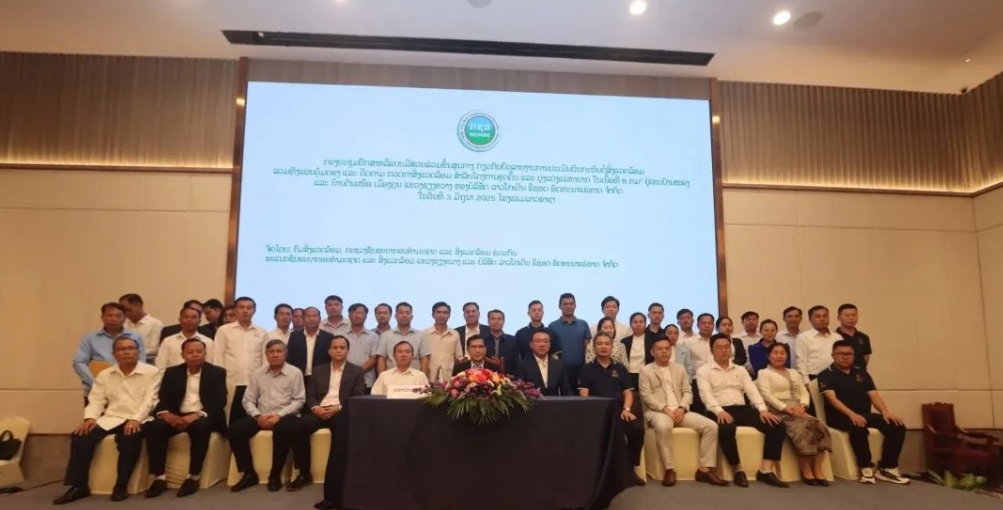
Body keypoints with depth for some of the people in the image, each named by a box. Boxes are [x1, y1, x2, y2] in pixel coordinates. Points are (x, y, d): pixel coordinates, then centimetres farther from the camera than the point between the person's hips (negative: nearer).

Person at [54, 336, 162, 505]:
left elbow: (150, 400, -7)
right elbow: (96, 400, 9)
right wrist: (90, 417, -11)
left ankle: (121, 486, -19)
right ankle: (79, 485, -10)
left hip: (136, 420, -4)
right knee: (80, 436, -20)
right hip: (110, 419, 4)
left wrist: (135, 419, -22)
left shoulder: (151, 372, 1)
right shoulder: (104, 375, 15)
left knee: (130, 438, -35)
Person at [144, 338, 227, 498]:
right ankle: (159, 478, -16)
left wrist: (197, 415, -22)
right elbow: (161, 400, 6)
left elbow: (220, 402, -6)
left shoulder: (217, 373, 4)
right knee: (154, 428, -25)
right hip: (176, 417, 3)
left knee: (200, 427, -36)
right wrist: (165, 413, -18)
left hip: (203, 418, -3)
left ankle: (193, 477, -23)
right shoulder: (172, 372, 12)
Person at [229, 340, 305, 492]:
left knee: (285, 429, -37)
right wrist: (258, 415, -12)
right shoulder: (257, 374, 11)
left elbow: (299, 400, -5)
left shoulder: (295, 373, 0)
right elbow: (248, 400, 7)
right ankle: (249, 473, -6)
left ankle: (275, 475, -17)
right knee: (235, 429, -20)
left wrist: (279, 415, -17)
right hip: (261, 417, 4)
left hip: (285, 416, -4)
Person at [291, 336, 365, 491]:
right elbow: (310, 395, 13)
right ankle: (304, 473, -14)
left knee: (342, 428, -37)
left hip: (342, 412, -3)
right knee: (300, 425, -27)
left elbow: (358, 398, 1)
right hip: (319, 411, 3)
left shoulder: (357, 371, 11)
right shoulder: (319, 371, 21)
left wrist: (338, 408, -15)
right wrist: (315, 407, -10)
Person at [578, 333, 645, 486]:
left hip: (618, 410, 3)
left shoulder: (620, 368, 20)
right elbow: (584, 394, 3)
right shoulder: (587, 369, 13)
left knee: (637, 429, -27)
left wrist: (626, 409, -7)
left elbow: (628, 392, 13)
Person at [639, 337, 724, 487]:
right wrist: (665, 409, -18)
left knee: (711, 425, -15)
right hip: (658, 411, -5)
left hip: (680, 411, 5)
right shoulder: (646, 371, 5)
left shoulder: (680, 369, 19)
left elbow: (688, 391, 11)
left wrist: (681, 408, -9)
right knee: (663, 427, -40)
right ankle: (670, 470, -26)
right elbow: (646, 396, -5)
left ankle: (705, 469, -9)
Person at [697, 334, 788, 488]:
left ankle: (765, 470, -15)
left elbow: (752, 390, 7)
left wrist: (763, 409, -11)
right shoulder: (704, 371, 6)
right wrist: (719, 411, -26)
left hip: (742, 409, 5)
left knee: (776, 425, -16)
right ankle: (738, 470, -20)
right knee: (726, 428, -40)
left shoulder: (741, 370, 20)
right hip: (719, 411, -5)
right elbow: (706, 394, -9)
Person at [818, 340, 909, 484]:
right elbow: (832, 398, -16)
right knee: (858, 428, -38)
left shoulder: (861, 373, 16)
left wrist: (885, 412, -13)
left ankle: (886, 468, -10)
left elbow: (874, 395, 7)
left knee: (897, 426, -15)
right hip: (840, 417, -6)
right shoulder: (826, 375, -2)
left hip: (865, 415, 6)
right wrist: (851, 414, -31)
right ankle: (866, 468, -21)